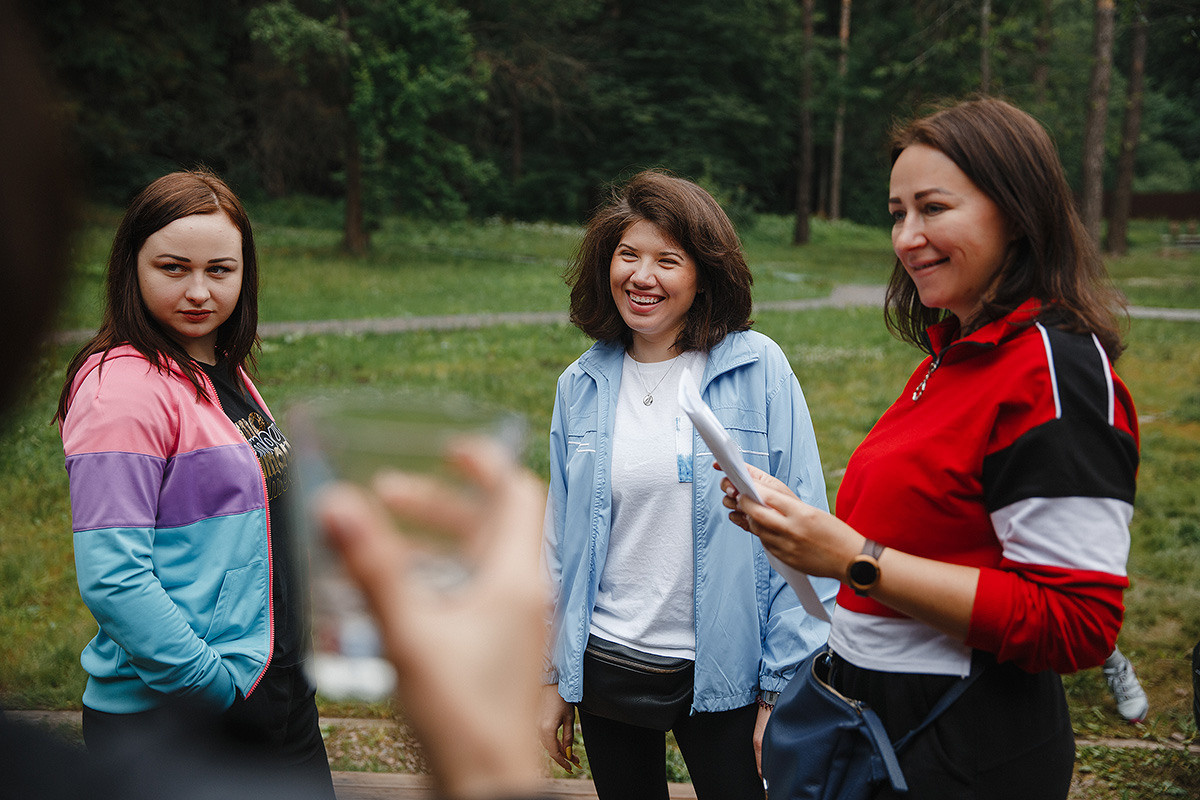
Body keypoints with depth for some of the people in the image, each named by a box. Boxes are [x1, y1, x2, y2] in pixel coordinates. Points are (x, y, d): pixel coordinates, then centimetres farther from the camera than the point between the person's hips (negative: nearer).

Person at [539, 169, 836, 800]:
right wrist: (552, 678, 11)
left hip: (722, 676, -3)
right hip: (606, 668, 3)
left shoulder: (759, 369, -9)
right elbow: (561, 541, 9)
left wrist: (785, 690, -10)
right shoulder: (580, 386, 2)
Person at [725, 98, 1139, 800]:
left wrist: (855, 560, -26)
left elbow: (1074, 625, -24)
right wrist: (798, 518, 0)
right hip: (880, 714, 9)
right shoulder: (952, 358, 9)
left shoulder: (1059, 372, -20)